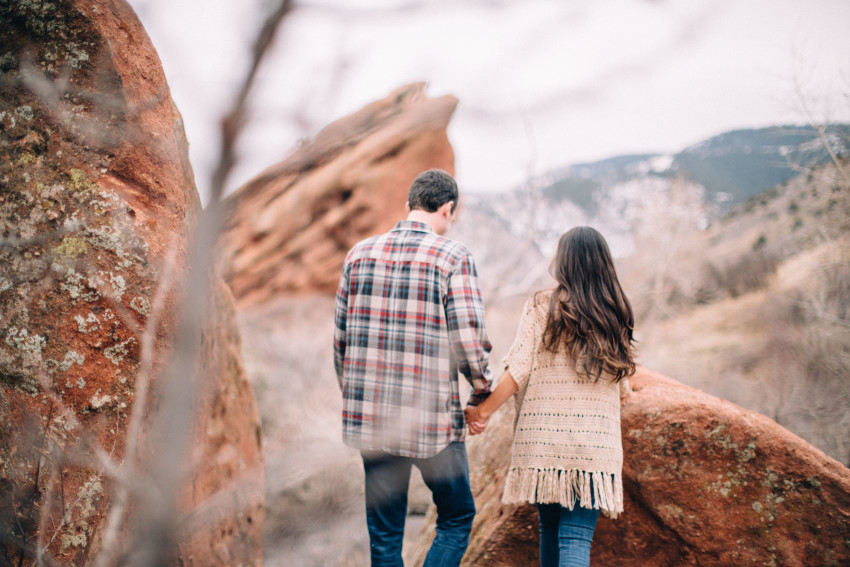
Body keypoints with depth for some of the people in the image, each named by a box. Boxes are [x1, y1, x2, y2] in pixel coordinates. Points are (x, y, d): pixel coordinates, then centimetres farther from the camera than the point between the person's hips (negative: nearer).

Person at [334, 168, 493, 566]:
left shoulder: (360, 253, 6)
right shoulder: (453, 257, -8)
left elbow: (340, 336, 10)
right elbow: (468, 337, -13)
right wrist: (482, 389, 4)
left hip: (370, 417, 4)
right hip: (432, 421, -4)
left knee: (384, 533, 14)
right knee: (457, 518, 16)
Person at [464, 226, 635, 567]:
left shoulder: (540, 306, -2)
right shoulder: (615, 316, 6)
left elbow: (519, 371, -7)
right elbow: (622, 388, 12)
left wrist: (484, 410, 2)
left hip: (543, 438, -1)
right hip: (595, 444, 1)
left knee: (550, 527, 18)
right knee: (577, 537, -2)